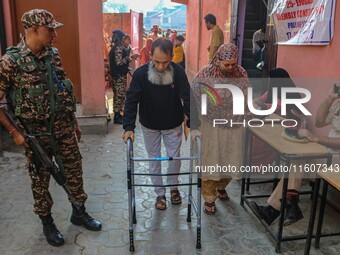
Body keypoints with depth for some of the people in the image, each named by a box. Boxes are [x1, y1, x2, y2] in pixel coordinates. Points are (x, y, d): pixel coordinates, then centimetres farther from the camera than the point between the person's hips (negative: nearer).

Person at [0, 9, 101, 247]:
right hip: (36, 131, -5)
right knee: (40, 179, 11)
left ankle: (79, 212, 34)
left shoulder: (53, 54, 3)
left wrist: (74, 121, 12)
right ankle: (47, 222, 31)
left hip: (63, 126, 5)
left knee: (74, 170, 14)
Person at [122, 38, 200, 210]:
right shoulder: (140, 73, -22)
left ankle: (173, 187, 40)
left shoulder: (178, 72, -21)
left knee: (175, 157, 12)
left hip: (173, 125, 0)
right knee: (154, 160, 11)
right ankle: (160, 194, 30)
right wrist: (129, 127, -30)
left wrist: (194, 126, -29)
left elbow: (188, 100, -20)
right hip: (149, 126, 0)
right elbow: (131, 101, -21)